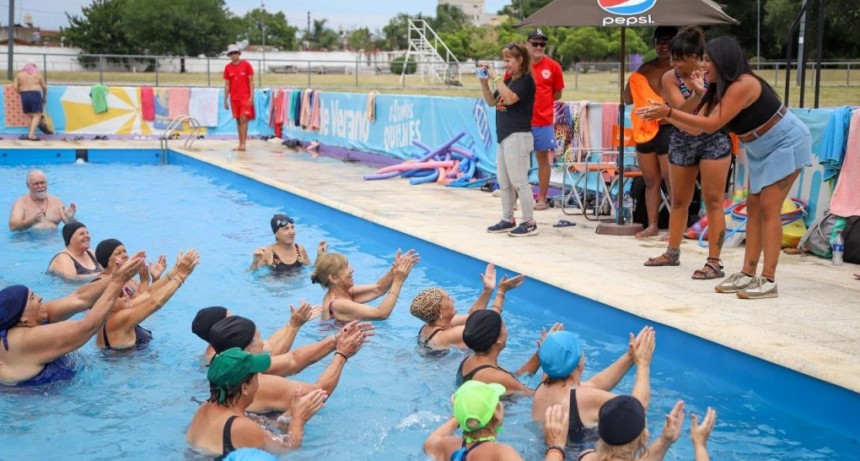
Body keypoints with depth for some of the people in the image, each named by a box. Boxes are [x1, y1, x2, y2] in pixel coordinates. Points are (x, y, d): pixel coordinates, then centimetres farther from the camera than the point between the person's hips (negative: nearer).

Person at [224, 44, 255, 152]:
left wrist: (251, 96, -9)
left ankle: (243, 144, -13)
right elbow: (227, 84, 10)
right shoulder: (227, 67, 7)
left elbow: (251, 81, -2)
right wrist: (225, 100, 7)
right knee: (238, 120, 6)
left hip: (245, 97, -4)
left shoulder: (246, 65, -2)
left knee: (243, 119, -11)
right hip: (234, 98, 4)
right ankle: (240, 144, 10)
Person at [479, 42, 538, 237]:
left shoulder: (525, 80, -10)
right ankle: (508, 220, 22)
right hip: (504, 137, 9)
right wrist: (484, 82, 4)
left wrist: (496, 78, -20)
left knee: (519, 182, -7)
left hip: (517, 137, -9)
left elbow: (510, 98, -25)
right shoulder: (508, 80, 15)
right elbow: (491, 101, 18)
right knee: (504, 183, 13)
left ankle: (529, 223, -1)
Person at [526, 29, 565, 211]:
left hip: (544, 122, 0)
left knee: (543, 158, 6)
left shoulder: (553, 66, 1)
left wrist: (541, 101, 0)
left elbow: (557, 94, 9)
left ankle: (542, 198, 12)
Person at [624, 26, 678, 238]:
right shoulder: (646, 68, 13)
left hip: (668, 130, -6)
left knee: (672, 182, -6)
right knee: (651, 181, 11)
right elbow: (628, 99, 14)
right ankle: (652, 225, 18)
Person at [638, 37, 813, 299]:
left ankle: (768, 281, -14)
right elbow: (696, 127, 0)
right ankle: (747, 275, 7)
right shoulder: (720, 90, 2)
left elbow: (712, 124, -32)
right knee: (754, 207, 6)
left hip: (786, 144, -10)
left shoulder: (742, 85, -27)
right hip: (762, 150, 10)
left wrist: (669, 111, -33)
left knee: (769, 208, -14)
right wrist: (664, 116, -6)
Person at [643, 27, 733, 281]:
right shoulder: (670, 78, -8)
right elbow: (681, 111, -18)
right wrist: (697, 93, -34)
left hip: (715, 140, -3)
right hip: (682, 142, 3)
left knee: (713, 201, -6)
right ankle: (672, 252, 29)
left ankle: (714, 262, -5)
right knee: (679, 200, 13)